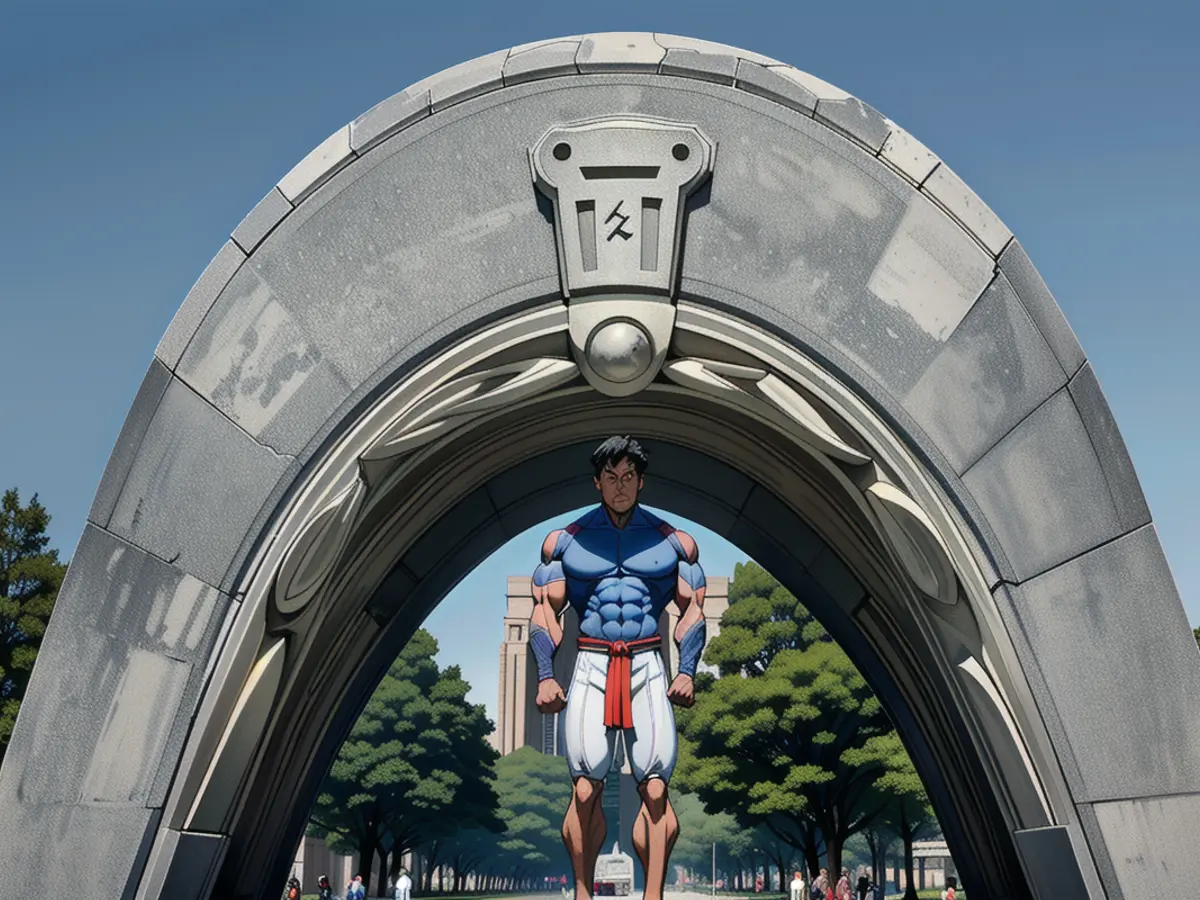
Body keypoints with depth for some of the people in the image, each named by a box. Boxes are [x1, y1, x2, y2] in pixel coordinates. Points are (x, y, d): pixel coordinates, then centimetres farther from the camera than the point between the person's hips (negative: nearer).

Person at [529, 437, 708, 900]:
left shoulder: (674, 542, 11)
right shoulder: (565, 541, 10)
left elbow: (693, 609, 10)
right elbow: (545, 610, 8)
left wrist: (687, 670, -4)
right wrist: (545, 675, -4)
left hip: (649, 669, 0)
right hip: (591, 666, 0)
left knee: (655, 789, -8)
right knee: (585, 789, -5)